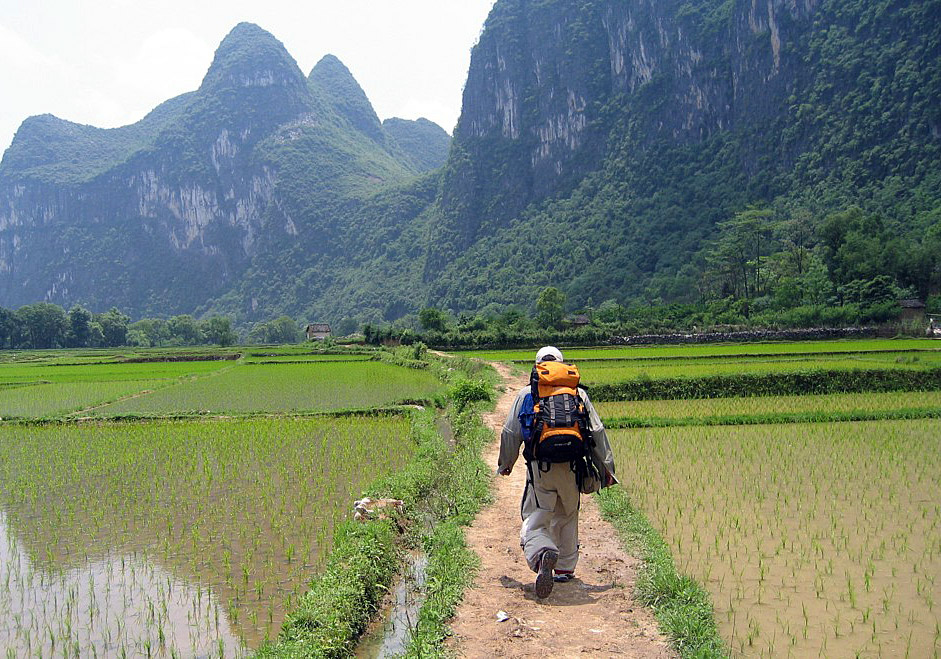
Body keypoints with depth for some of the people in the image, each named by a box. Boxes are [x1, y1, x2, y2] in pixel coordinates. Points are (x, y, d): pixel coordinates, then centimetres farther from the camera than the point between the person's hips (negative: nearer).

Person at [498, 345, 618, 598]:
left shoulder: (526, 394, 7)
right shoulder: (578, 394, 10)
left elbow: (510, 433, 8)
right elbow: (597, 432, 8)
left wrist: (505, 464, 23)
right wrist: (606, 468, 13)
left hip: (540, 467, -2)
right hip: (572, 466, 2)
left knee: (534, 520, 0)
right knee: (567, 517, 21)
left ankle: (543, 554, -30)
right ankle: (565, 568, 29)